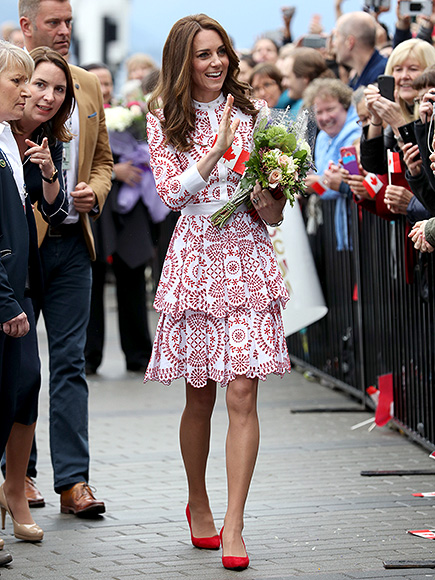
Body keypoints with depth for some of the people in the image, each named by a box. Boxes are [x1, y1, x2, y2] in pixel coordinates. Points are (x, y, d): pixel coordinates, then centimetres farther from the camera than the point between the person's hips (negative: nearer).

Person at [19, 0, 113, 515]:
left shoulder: (88, 86, 12)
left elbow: (103, 159, 19)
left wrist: (94, 192, 1)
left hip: (72, 241, 4)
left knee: (70, 362, 2)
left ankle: (73, 481, 2)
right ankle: (19, 473, 18)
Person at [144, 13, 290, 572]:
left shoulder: (252, 113, 8)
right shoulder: (166, 121, 5)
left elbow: (275, 212, 10)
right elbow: (172, 191, -9)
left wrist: (267, 202, -12)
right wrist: (219, 146, -13)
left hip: (248, 256, 0)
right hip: (196, 258, 0)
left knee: (242, 393, -9)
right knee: (200, 395, 9)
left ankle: (233, 525, -9)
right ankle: (197, 502, 31)